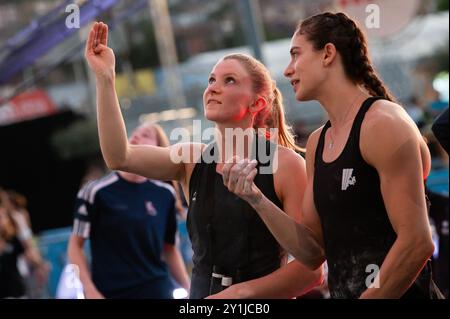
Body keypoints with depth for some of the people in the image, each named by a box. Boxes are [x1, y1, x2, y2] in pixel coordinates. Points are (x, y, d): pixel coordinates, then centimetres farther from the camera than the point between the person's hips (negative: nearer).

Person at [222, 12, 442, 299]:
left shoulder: (384, 124, -12)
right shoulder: (317, 143, 13)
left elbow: (417, 242, -17)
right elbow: (314, 252, 11)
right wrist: (257, 200, 0)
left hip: (398, 294, -7)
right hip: (343, 292, 7)